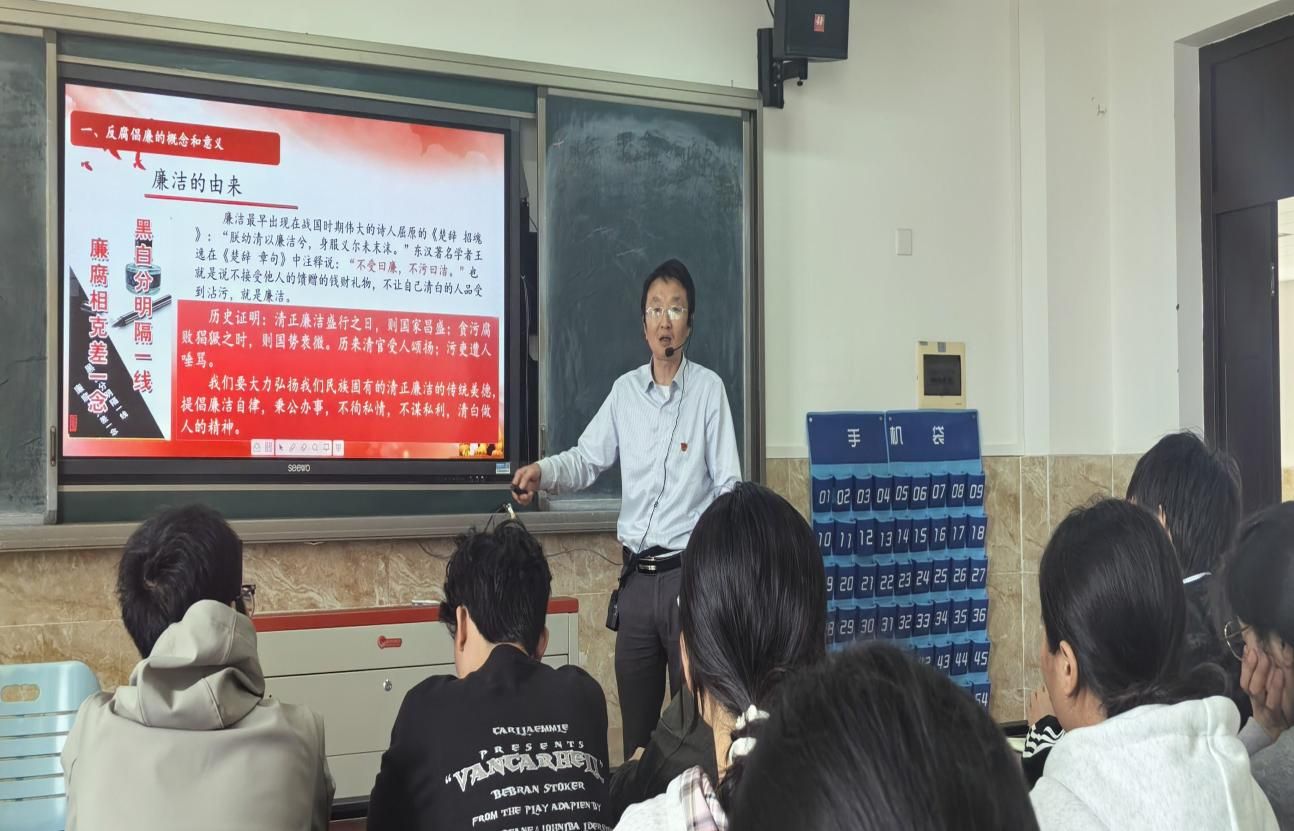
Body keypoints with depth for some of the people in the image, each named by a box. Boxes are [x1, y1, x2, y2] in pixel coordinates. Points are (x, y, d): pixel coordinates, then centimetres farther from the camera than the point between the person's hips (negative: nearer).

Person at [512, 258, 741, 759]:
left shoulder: (708, 389, -3)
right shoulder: (624, 390, 8)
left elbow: (728, 486, -5)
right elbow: (587, 460, 5)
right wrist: (541, 471, -15)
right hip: (635, 575, 4)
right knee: (635, 718, 12)